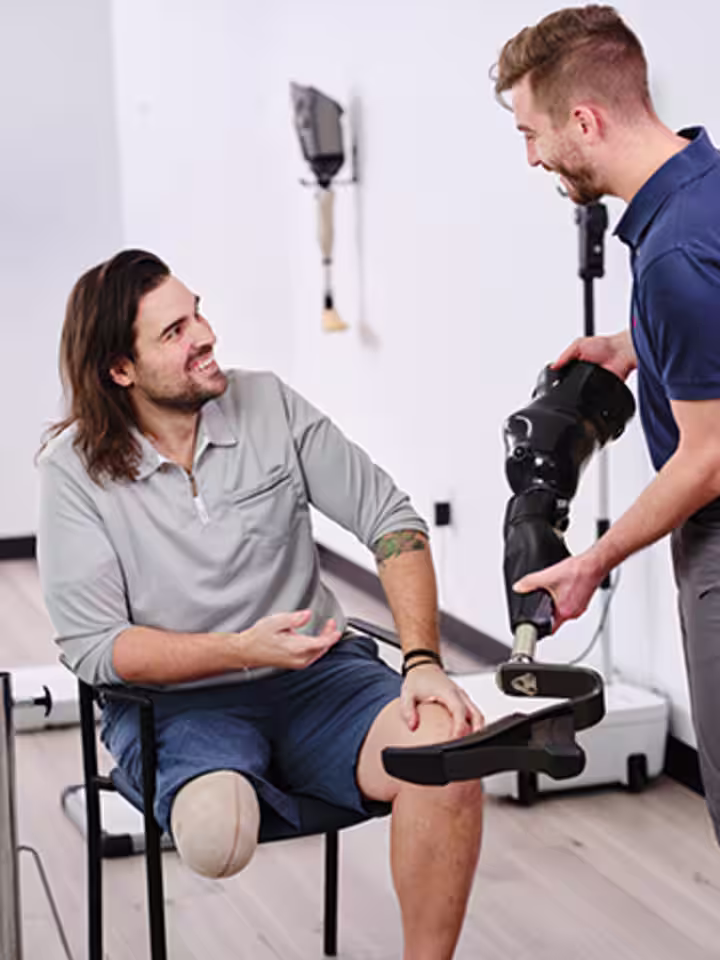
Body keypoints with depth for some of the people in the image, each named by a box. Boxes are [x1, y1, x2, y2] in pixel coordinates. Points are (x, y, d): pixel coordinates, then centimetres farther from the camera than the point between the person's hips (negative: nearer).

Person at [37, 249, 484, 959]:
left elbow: (391, 520, -1)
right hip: (173, 703, -2)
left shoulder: (268, 404, 0)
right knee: (216, 833, -36)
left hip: (317, 674, 2)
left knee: (444, 749, -27)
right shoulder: (74, 469, -6)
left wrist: (423, 661, -14)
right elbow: (93, 648, -10)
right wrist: (243, 649, -21)